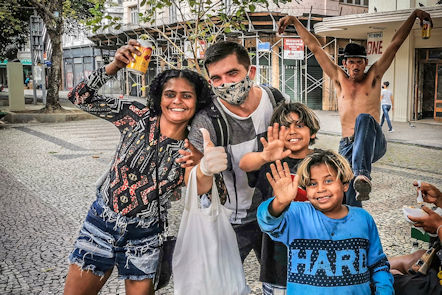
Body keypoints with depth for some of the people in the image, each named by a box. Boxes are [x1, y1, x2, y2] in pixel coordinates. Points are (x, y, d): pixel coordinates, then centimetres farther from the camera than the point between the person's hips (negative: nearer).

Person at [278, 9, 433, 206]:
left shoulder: (373, 76, 11)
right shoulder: (339, 78, 15)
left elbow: (396, 43, 7)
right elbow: (314, 47, 14)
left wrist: (414, 15, 3)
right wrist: (295, 21, 15)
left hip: (374, 143, -2)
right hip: (347, 146, 2)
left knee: (364, 118, -36)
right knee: (350, 202, -10)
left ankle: (362, 174, -52)